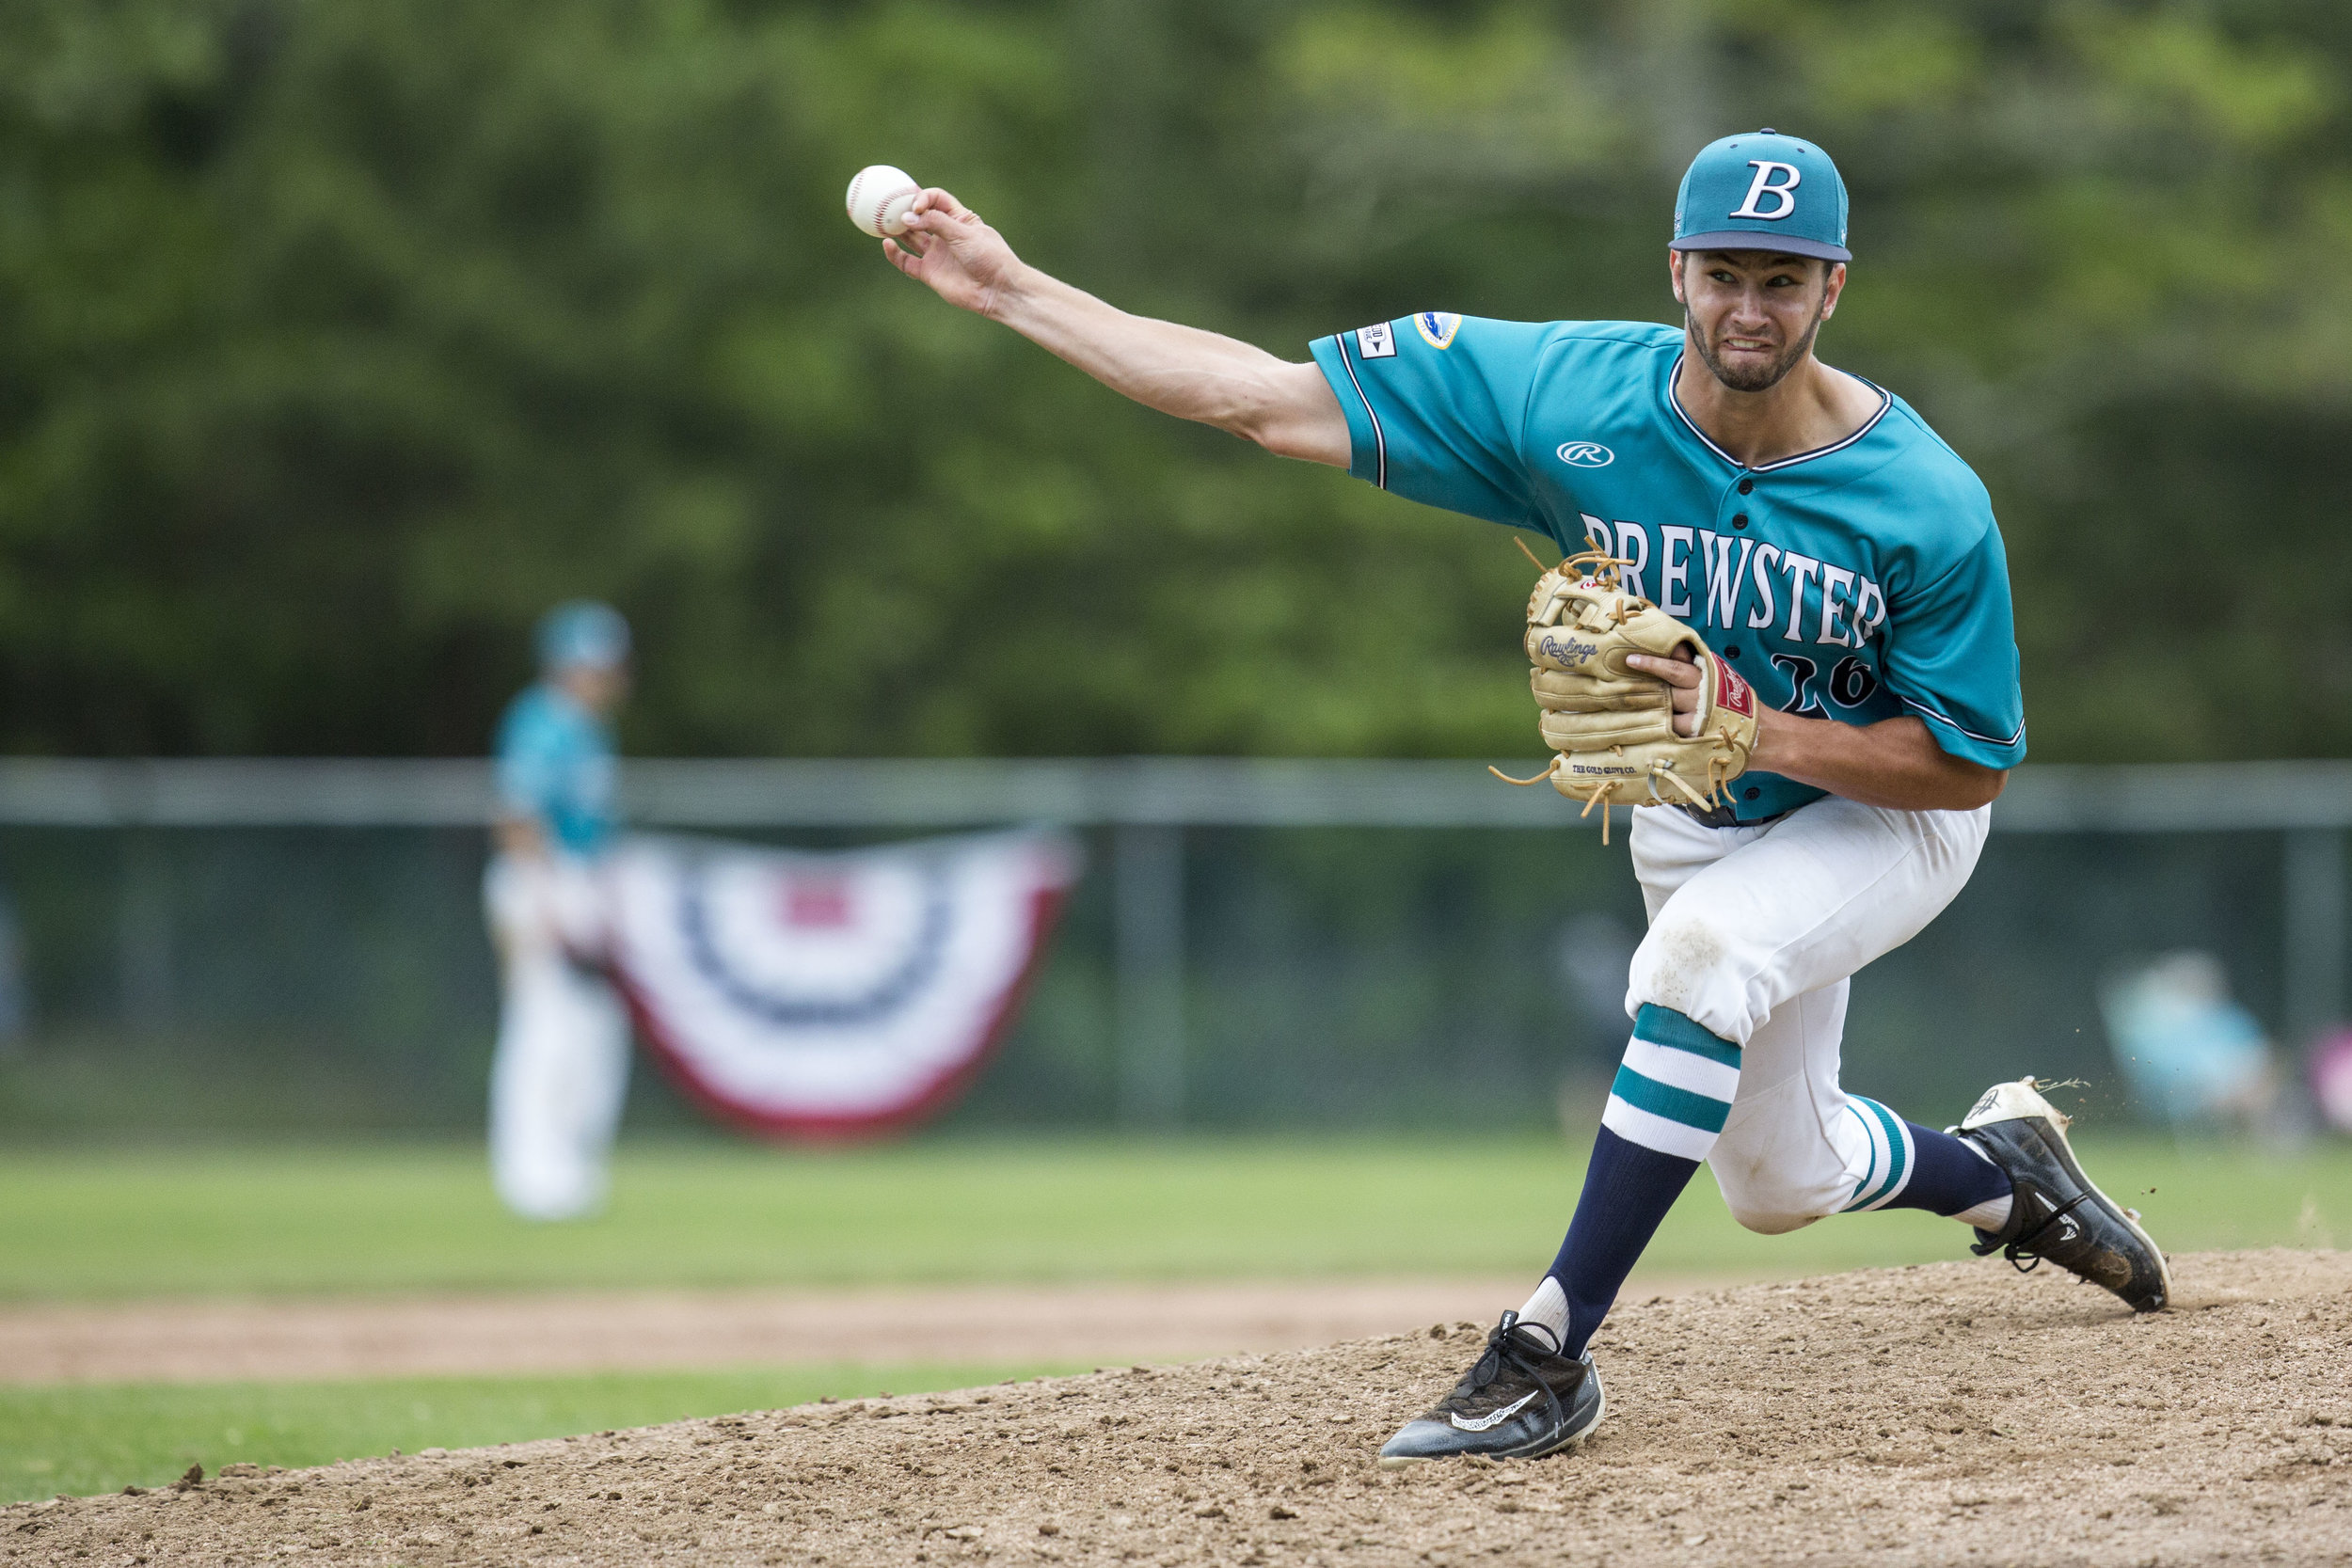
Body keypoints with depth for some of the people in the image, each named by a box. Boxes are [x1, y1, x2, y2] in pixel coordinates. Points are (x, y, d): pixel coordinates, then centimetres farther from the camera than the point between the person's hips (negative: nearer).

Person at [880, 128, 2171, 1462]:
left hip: (1888, 815, -5)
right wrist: (1013, 289, -30)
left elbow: (1971, 764, -23)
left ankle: (1552, 1353, -32)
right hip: (1693, 822, 5)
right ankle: (2003, 1171, 49)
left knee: (1704, 952, -36)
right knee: (1779, 1183, 16)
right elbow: (1272, 399, -24)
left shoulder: (1930, 507, -31)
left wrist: (1755, 730, -36)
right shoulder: (1572, 395, -24)